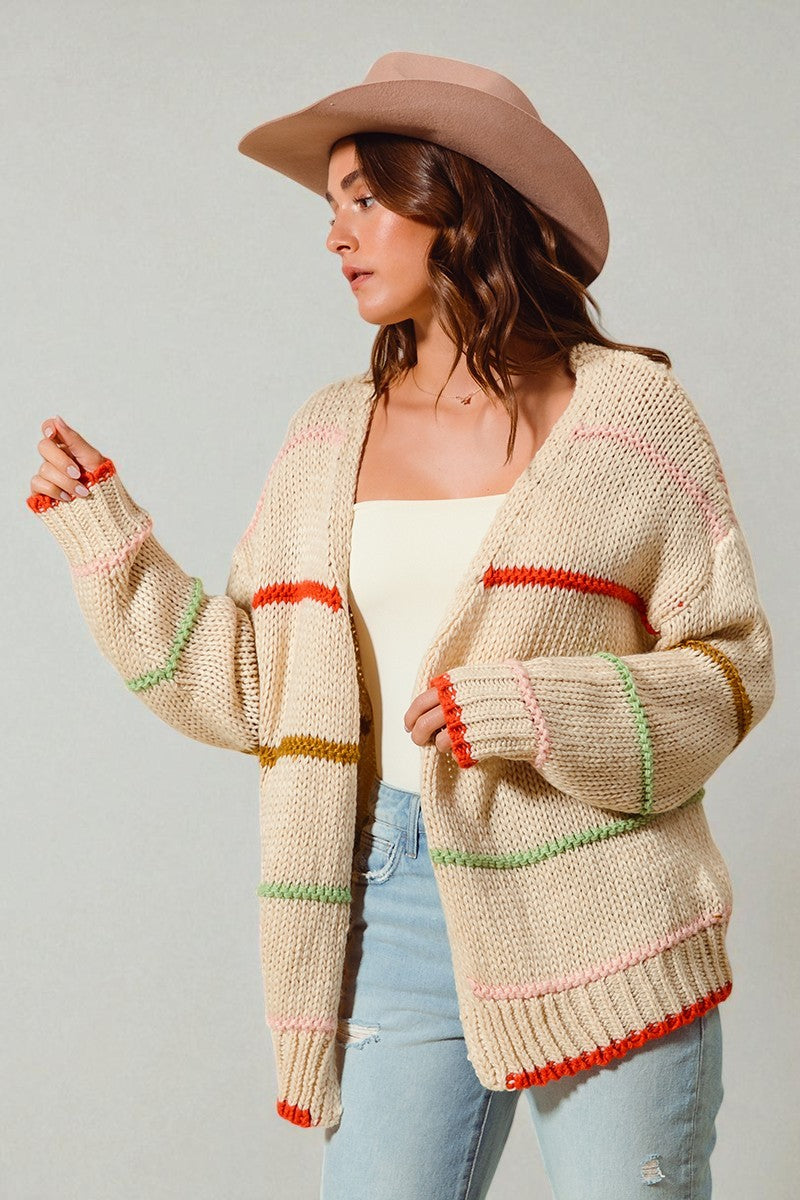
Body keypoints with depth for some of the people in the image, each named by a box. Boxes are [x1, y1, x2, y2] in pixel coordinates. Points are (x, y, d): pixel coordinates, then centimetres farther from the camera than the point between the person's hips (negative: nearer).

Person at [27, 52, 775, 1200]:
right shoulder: (329, 437, 9)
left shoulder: (626, 410, -1)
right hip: (393, 916, 3)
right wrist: (106, 532, 6)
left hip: (598, 927, -2)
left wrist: (541, 710, -16)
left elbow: (730, 663, -2)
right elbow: (249, 684, 10)